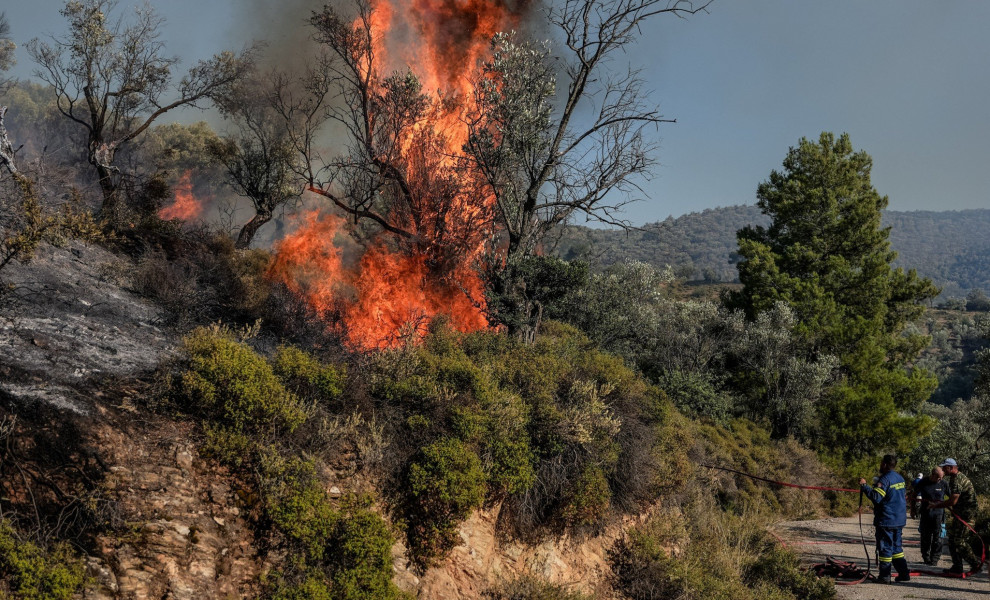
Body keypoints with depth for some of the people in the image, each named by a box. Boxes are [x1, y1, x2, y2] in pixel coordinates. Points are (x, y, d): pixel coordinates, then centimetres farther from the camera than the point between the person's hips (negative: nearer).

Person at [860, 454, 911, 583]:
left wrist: (864, 486, -18)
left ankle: (884, 575, 1)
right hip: (899, 519, 9)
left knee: (885, 547, -2)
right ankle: (904, 573, 16)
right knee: (896, 546, 16)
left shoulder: (885, 479, -17)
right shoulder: (900, 478, 11)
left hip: (886, 520, -9)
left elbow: (876, 497, -24)